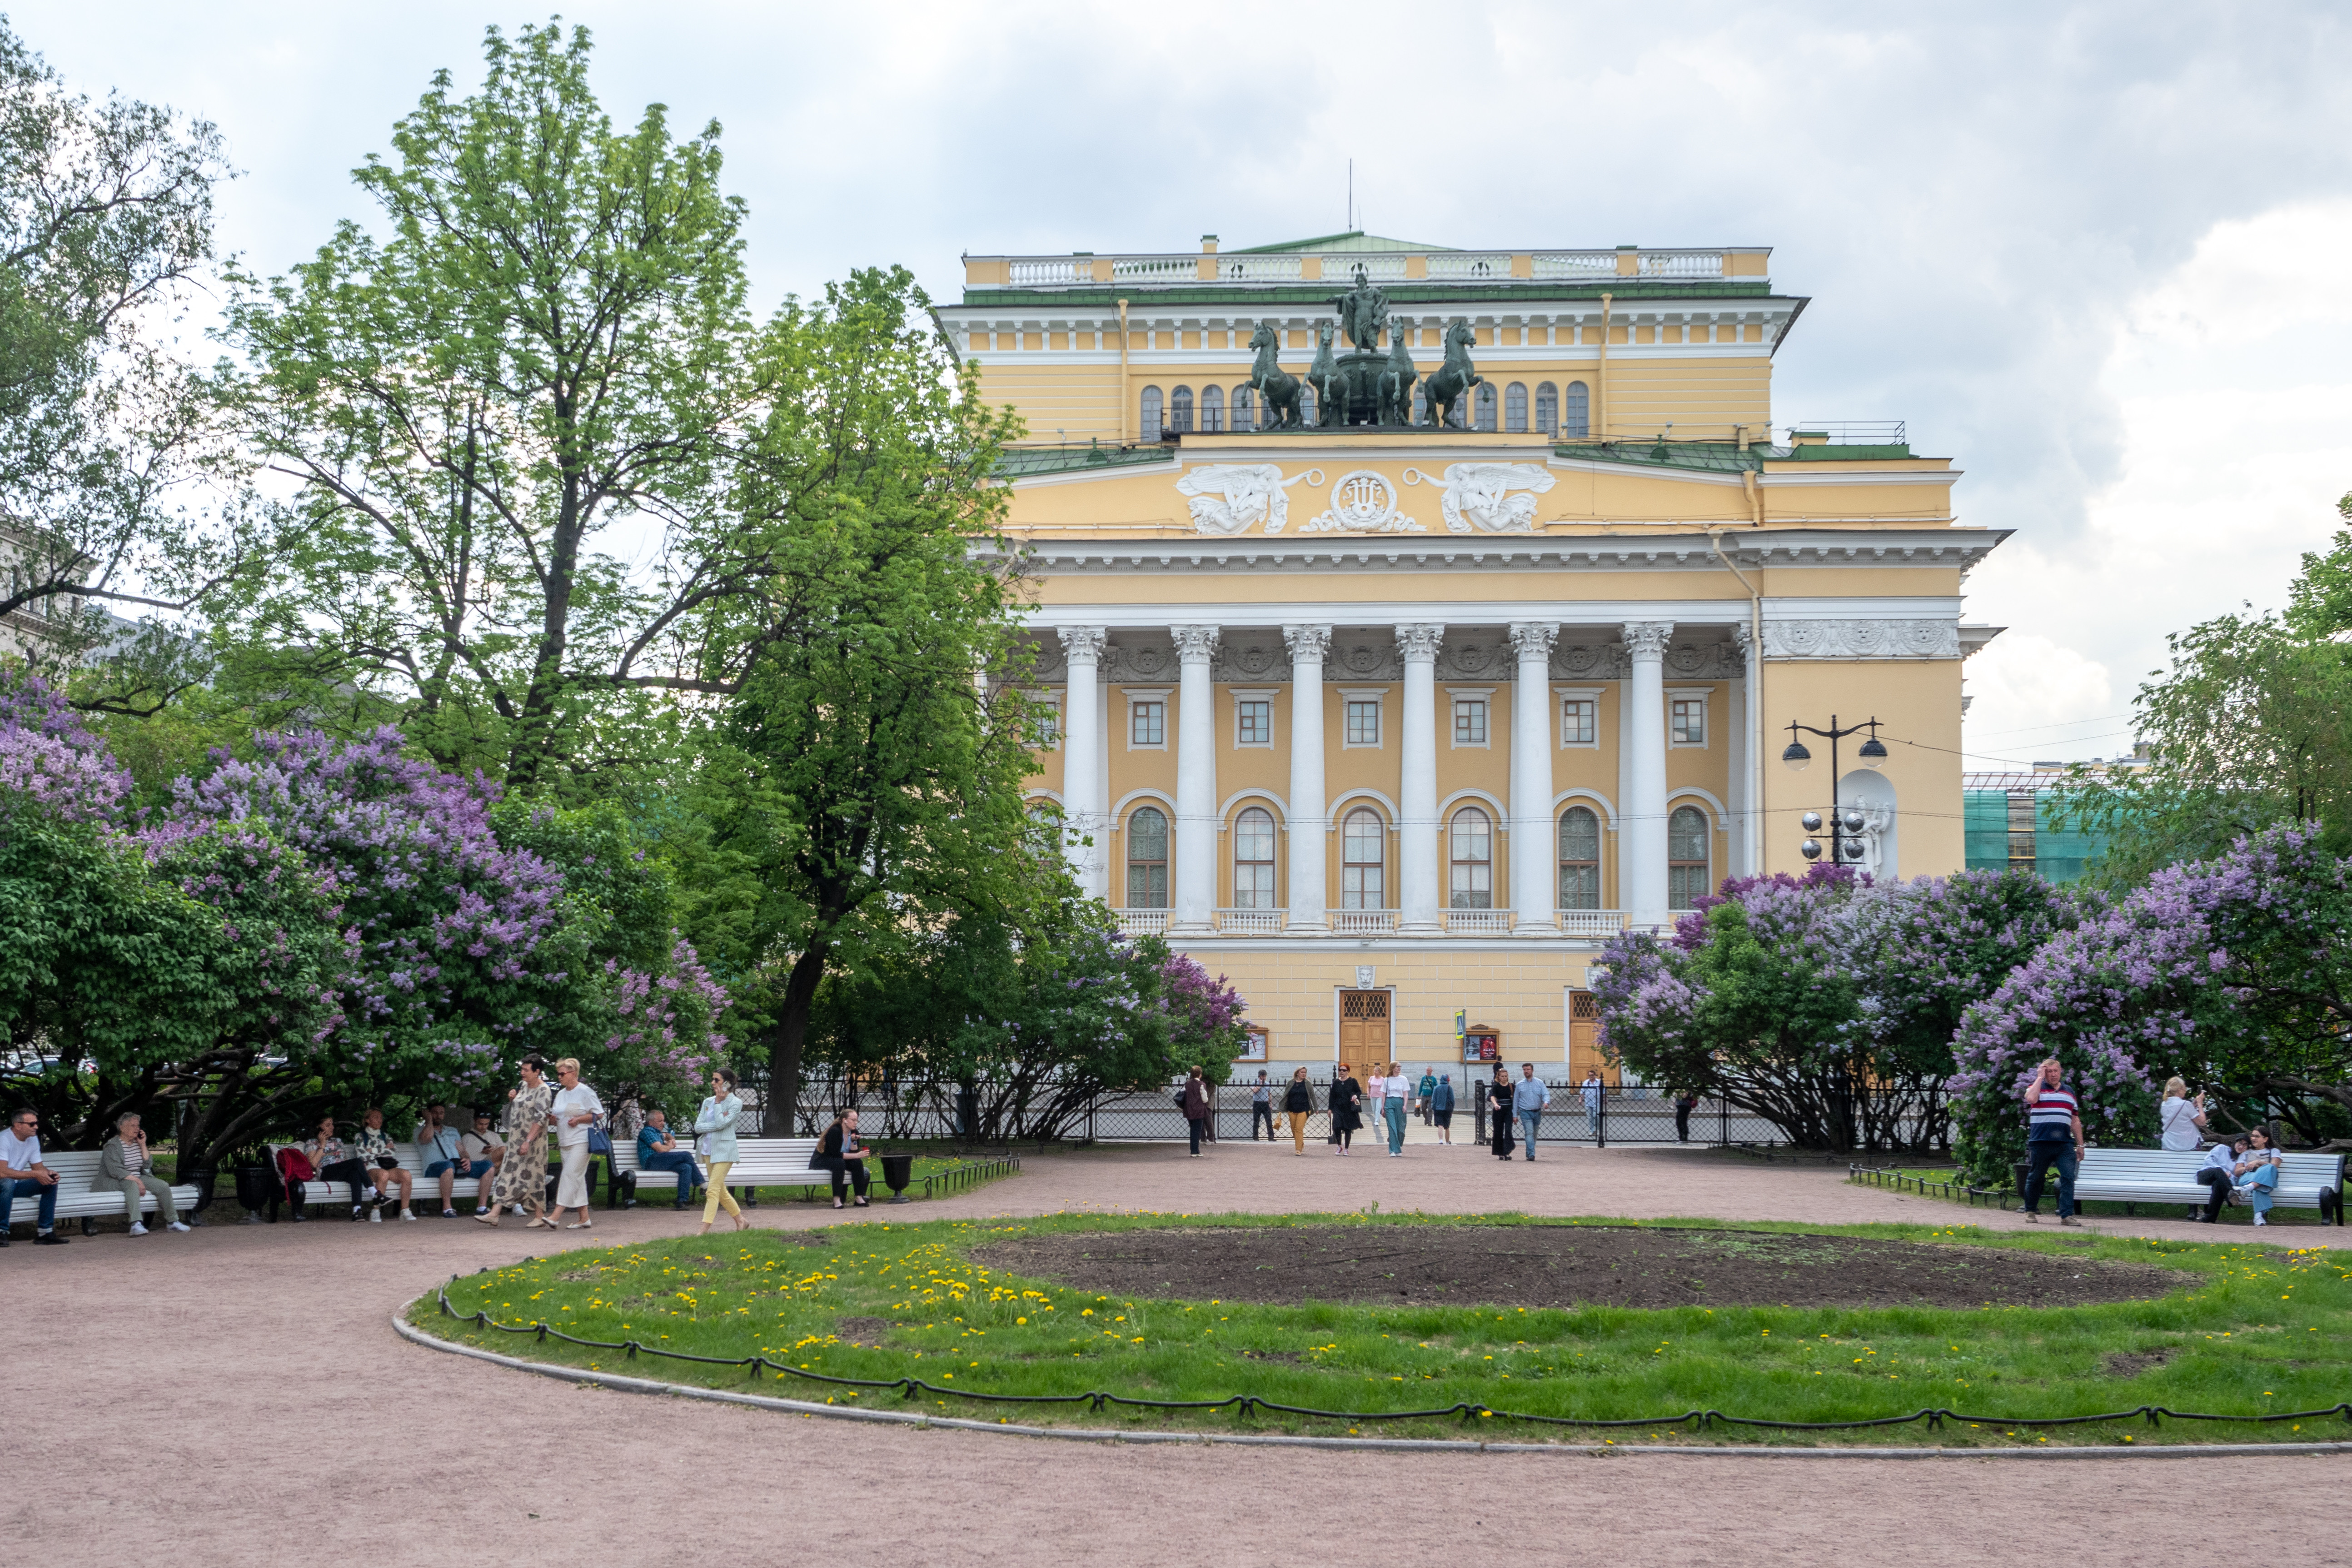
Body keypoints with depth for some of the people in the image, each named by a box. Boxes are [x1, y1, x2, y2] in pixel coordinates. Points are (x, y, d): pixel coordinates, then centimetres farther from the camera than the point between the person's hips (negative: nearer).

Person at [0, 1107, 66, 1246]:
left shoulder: (33, 1139, 4)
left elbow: (38, 1167, 8)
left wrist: (48, 1173, -17)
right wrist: (36, 1174, -33)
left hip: (17, 1186, 7)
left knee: (51, 1183, -10)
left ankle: (45, 1231, -9)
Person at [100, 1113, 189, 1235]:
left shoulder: (137, 1143, 12)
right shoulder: (112, 1146, -10)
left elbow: (148, 1165, 6)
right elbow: (115, 1170, -21)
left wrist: (143, 1145, -3)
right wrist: (138, 1181, -26)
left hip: (138, 1178, 7)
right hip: (116, 1181, -7)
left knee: (164, 1186, -11)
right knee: (133, 1186, -39)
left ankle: (172, 1222, -3)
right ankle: (136, 1225, -53)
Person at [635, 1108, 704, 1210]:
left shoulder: (658, 1133, 30)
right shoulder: (647, 1131, 1)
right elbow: (661, 1149, -10)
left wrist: (671, 1141, 27)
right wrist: (670, 1146, 13)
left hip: (660, 1163, 9)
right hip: (651, 1162, -9)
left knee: (686, 1168, -18)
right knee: (686, 1155, -19)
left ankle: (682, 1201, -30)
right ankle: (702, 1185, -13)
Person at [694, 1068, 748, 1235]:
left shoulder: (735, 1103, -8)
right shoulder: (708, 1102, 9)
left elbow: (721, 1124, -19)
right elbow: (698, 1126, 2)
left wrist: (719, 1102, -12)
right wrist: (718, 1124, -11)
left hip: (724, 1150, -7)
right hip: (709, 1150, 7)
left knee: (713, 1190, -13)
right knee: (721, 1191, 13)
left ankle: (705, 1228, -14)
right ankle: (741, 1221, 25)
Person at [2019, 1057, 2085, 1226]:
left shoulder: (2069, 1092, 18)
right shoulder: (2037, 1088, 5)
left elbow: (2075, 1120, 21)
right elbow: (2031, 1099, -21)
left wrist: (2080, 1145, 16)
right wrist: (2040, 1077, -9)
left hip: (2065, 1144, 3)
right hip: (2040, 1142, -3)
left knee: (2068, 1177, -9)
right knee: (2035, 1178, 6)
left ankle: (2067, 1215, -11)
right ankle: (2030, 1212, 20)